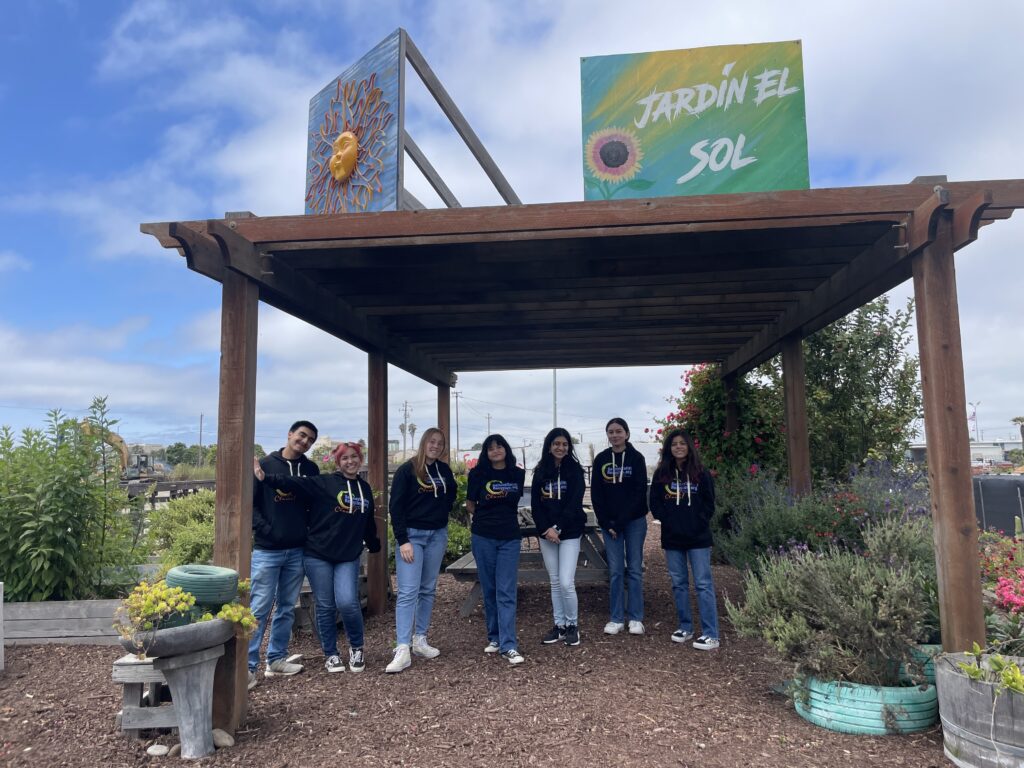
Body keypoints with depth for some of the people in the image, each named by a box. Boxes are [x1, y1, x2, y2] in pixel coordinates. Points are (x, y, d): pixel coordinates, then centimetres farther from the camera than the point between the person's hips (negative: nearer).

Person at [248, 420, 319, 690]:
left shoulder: (311, 469, 7)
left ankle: (277, 659, 23)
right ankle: (247, 666, 4)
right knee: (259, 608, -3)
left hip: (297, 550, 4)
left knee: (287, 608, 12)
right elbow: (249, 502, -5)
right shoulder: (266, 464, -3)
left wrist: (309, 531, 1)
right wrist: (267, 529, -12)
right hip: (267, 550, -4)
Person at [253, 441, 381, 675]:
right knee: (325, 606, 4)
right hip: (318, 555, -2)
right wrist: (266, 478, -31)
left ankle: (356, 648, 14)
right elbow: (293, 483, -17)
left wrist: (375, 546, 32)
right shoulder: (324, 483, -3)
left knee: (347, 602, -12)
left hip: (349, 558, 2)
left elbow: (368, 523, 23)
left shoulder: (365, 489, 10)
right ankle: (331, 654, 23)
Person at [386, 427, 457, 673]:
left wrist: (442, 513, 5)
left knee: (428, 590, 11)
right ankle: (402, 650, -10)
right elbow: (395, 506, -10)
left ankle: (420, 640, 21)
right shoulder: (407, 470, -8)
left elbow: (451, 496, 23)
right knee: (408, 592, -10)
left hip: (437, 535, 5)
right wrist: (402, 540, -16)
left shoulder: (444, 470, 6)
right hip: (412, 535, -5)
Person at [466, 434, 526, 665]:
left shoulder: (517, 474, 2)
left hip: (510, 537, 0)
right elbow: (470, 505, 9)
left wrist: (504, 516, 9)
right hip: (483, 537, 0)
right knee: (489, 590, 9)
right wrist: (487, 517, 6)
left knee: (506, 592, -6)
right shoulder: (478, 474, -2)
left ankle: (508, 646, -6)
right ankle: (494, 637, 23)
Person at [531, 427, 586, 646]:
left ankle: (572, 626, 10)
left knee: (566, 582, -8)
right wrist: (546, 529, -11)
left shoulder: (575, 470, -3)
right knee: (555, 582, 10)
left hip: (569, 532, -3)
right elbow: (535, 503, 2)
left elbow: (574, 503, -11)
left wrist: (558, 528, -16)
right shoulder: (541, 471, 6)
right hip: (546, 533, 3)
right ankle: (559, 625, 21)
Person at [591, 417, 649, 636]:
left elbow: (639, 492, -9)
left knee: (634, 569, 4)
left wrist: (621, 521, -13)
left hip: (634, 521, -2)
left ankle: (636, 618, 13)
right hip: (609, 522, 2)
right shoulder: (601, 459, 3)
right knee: (615, 571, 4)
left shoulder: (636, 458, -4)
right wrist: (607, 523, -6)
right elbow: (596, 493, 2)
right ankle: (616, 618, 12)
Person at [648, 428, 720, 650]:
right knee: (678, 584, 11)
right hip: (672, 538, 3)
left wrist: (697, 523, -8)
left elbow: (709, 504, 2)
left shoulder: (701, 473, 0)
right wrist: (669, 521, -7)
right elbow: (655, 504, 5)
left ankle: (711, 634, -1)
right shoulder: (661, 474, 4)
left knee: (703, 584, -3)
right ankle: (685, 627, 23)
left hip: (698, 538, -3)